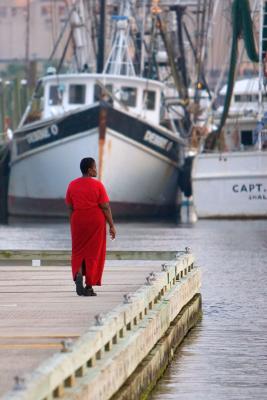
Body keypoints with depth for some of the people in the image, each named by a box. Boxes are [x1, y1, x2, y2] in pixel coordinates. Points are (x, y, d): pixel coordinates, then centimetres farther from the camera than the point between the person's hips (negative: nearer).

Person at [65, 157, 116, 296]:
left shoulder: (72, 185, 0)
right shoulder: (98, 185, -10)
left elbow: (70, 208, 3)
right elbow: (105, 207, -10)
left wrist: (72, 225, 12)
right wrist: (112, 225, -4)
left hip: (78, 222, 3)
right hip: (96, 222, -3)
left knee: (79, 252, 12)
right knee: (93, 253, 6)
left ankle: (78, 275, -15)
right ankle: (89, 286, 7)